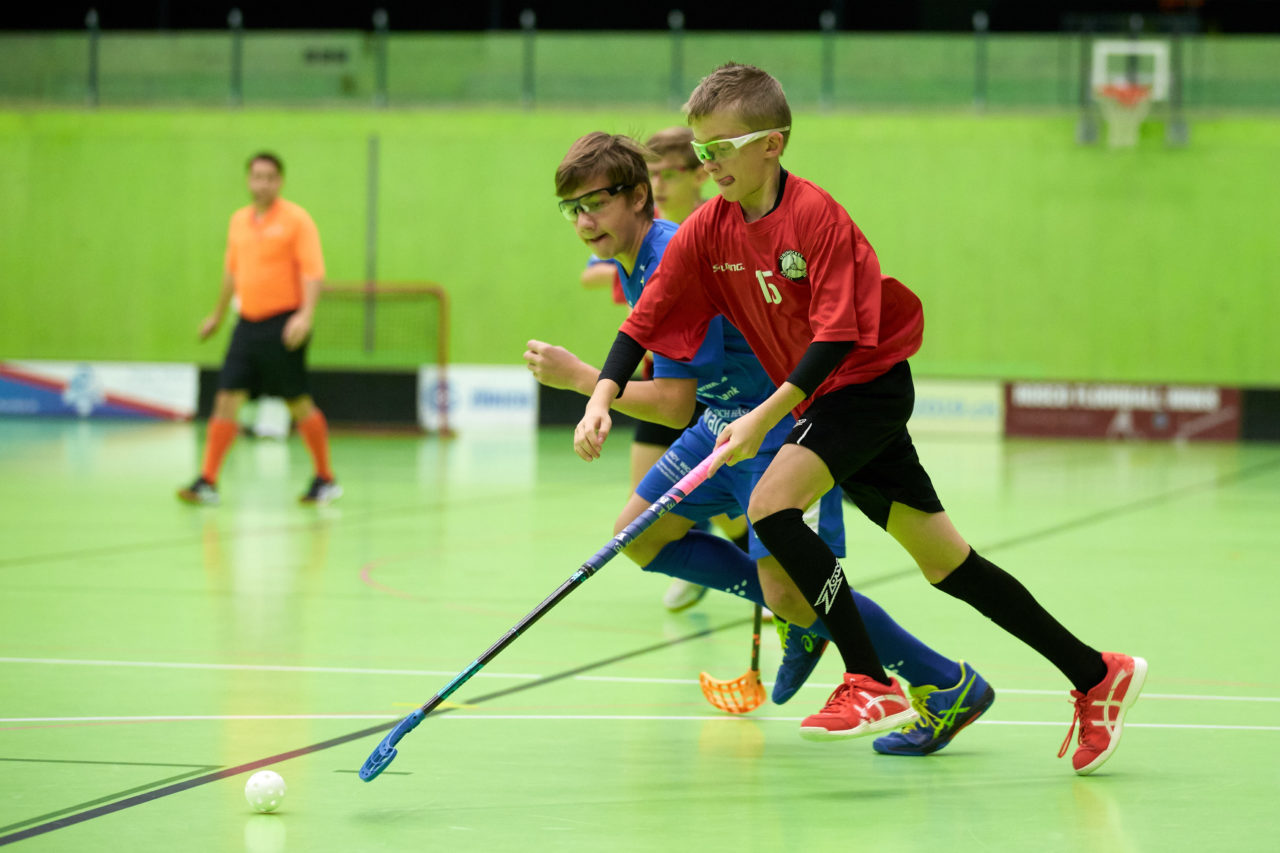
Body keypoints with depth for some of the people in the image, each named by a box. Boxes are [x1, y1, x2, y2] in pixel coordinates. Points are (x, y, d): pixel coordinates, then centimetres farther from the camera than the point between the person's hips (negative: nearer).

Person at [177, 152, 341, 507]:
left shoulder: (296, 219, -6)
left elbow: (313, 271, -13)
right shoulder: (239, 220, 13)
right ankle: (208, 481, -5)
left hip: (283, 326, -5)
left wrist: (306, 314, -25)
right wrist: (218, 314, 32)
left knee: (298, 403, 1)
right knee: (227, 399, -4)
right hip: (248, 324, 6)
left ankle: (325, 480, 14)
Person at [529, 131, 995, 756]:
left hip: (786, 421, -10)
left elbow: (675, 405, -27)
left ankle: (948, 689, -4)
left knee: (790, 594, -17)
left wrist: (578, 378, -20)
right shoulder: (633, 263, 5)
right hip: (725, 421, 10)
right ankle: (801, 616, 18)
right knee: (638, 536, 9)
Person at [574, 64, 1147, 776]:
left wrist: (766, 415, -32)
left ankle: (872, 685, -20)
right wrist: (602, 398, -16)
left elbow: (837, 336, -25)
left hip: (869, 382, -7)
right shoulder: (709, 230, -2)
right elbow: (647, 318, -2)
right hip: (824, 400, 7)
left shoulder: (816, 216, -21)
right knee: (944, 560, 7)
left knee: (772, 505, -24)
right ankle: (1096, 675, 14)